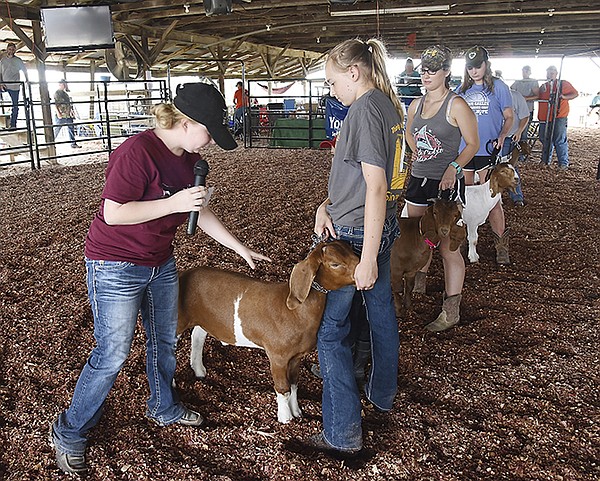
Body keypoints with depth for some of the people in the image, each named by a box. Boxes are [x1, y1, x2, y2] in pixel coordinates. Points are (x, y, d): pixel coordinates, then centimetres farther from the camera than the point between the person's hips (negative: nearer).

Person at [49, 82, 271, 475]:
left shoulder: (190, 158, 2)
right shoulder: (138, 152, -24)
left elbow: (202, 212, 10)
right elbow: (113, 213, -25)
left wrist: (241, 248, 10)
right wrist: (174, 203, -29)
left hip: (161, 262, 8)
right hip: (115, 266, -8)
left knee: (165, 341, 19)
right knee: (112, 355, -1)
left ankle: (164, 408, 42)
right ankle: (70, 432, 20)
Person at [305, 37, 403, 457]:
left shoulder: (365, 110, -20)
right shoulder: (389, 107, 9)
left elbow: (376, 187, -26)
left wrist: (368, 258, -25)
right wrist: (327, 205, -2)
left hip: (354, 234, -10)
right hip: (383, 226, 10)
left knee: (330, 329, -1)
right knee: (382, 311, 22)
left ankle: (343, 434, 8)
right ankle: (383, 394, 44)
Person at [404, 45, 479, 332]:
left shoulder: (456, 106, -10)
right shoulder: (416, 104, 9)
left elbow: (472, 144, -9)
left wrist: (453, 167, -23)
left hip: (445, 183, -7)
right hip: (418, 179, 7)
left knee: (447, 247, -4)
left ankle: (451, 310, 5)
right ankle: (419, 284, 42)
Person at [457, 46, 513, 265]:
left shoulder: (498, 87, 0)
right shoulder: (462, 89, 11)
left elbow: (508, 117, 3)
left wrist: (501, 136, -15)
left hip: (487, 150, -4)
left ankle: (501, 246, 0)